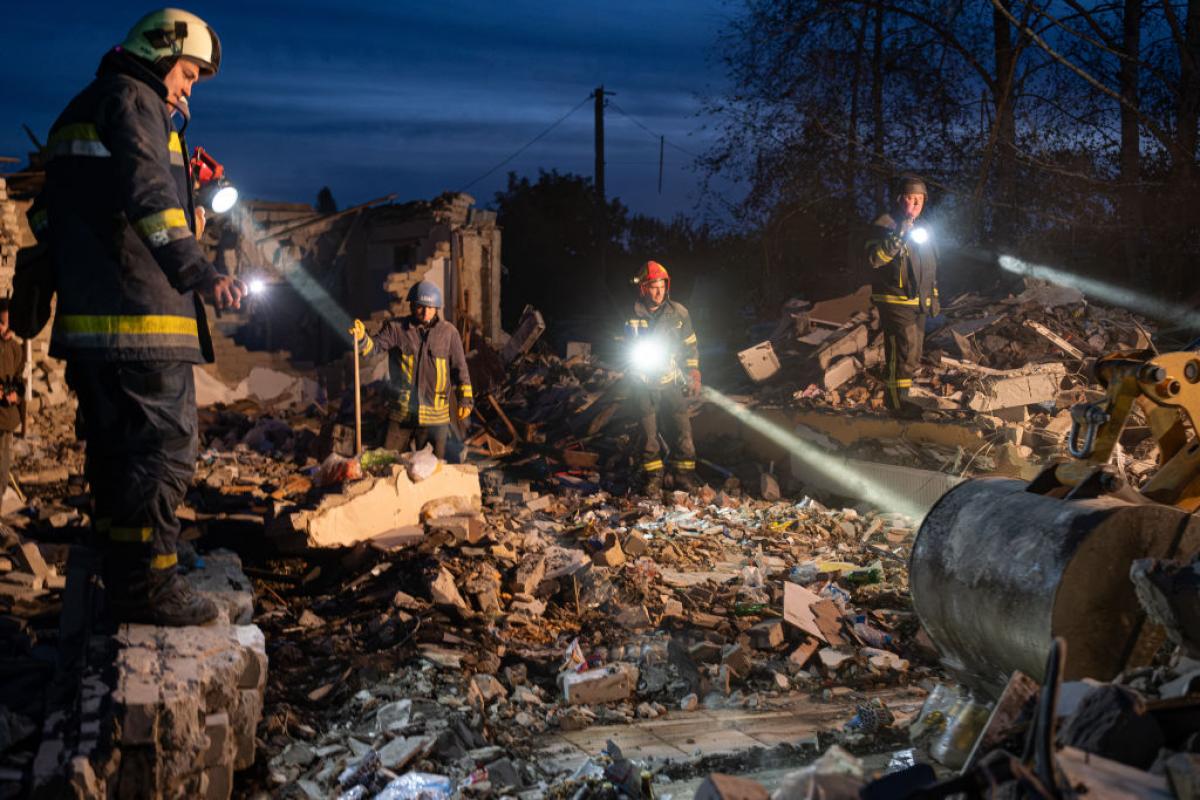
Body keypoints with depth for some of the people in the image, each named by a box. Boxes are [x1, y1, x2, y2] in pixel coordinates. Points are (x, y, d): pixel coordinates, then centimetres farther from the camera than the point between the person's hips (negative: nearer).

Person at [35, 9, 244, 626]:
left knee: (116, 447, 15)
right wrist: (198, 272, -31)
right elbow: (147, 192, -22)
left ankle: (121, 576, 24)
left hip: (88, 314, 10)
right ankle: (148, 586, -5)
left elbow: (53, 214, 28)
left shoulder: (80, 110, 26)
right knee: (163, 444, -7)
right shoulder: (132, 98, -5)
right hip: (139, 316, -10)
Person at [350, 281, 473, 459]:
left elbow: (459, 368, 6)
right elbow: (374, 346, -9)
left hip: (435, 416, 0)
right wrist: (361, 338, -31)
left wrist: (465, 399, 3)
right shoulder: (396, 328, 1)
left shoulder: (449, 332, 1)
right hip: (401, 412, 1)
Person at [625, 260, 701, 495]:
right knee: (649, 434, 5)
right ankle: (652, 480, 16)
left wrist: (694, 375, 5)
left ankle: (686, 480, 6)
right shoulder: (631, 314, -4)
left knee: (682, 432, -2)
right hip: (644, 385, -1)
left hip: (672, 382, 1)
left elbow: (690, 345, 9)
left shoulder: (678, 312, -1)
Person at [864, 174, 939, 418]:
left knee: (913, 353, 14)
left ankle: (899, 394, 24)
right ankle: (896, 400, -3)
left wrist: (933, 296, 23)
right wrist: (897, 238, -35)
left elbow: (930, 268, 26)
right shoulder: (885, 225, -10)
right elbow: (874, 257, -25)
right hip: (896, 303, -9)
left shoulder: (920, 230, 18)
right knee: (903, 352, -12)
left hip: (918, 304, 9)